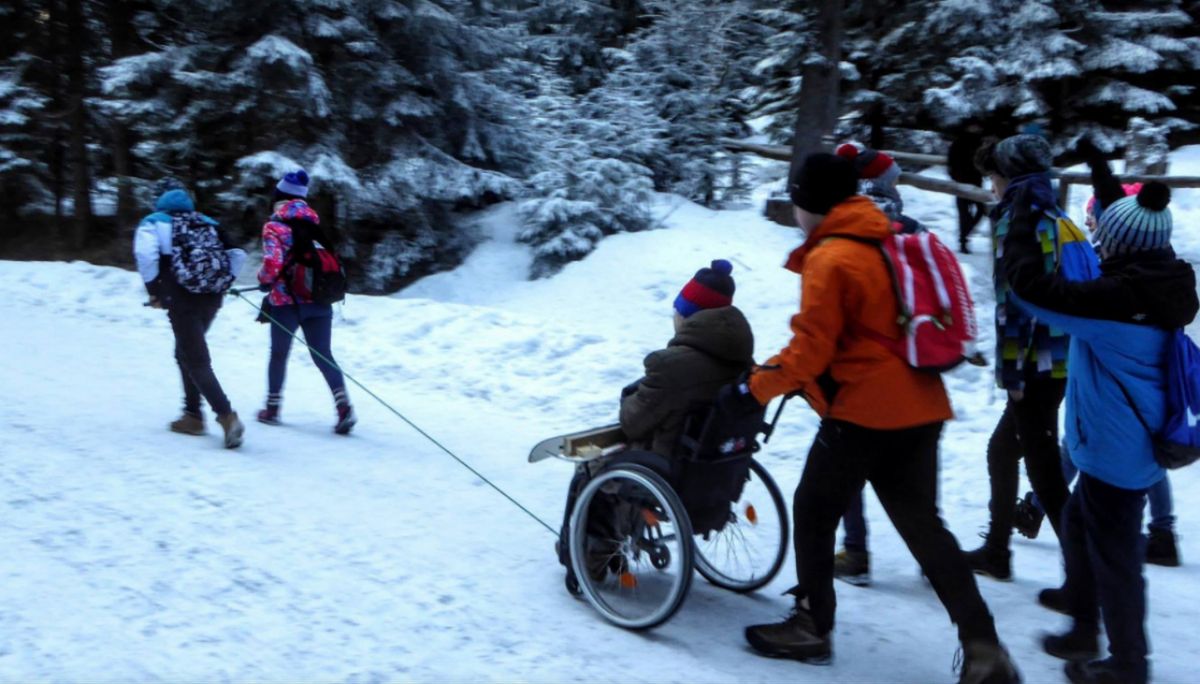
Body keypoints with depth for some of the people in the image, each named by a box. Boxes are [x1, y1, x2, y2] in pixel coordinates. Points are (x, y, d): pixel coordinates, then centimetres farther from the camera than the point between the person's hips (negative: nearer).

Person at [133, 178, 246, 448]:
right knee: (187, 353, 24)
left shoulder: (154, 223, 8)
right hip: (212, 300, 5)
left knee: (196, 361, -4)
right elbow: (238, 255, 12)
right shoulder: (207, 223, 20)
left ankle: (227, 416, -20)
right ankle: (193, 416, 25)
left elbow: (145, 254, -12)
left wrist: (154, 290, -3)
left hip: (182, 299, -5)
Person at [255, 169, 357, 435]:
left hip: (286, 302, -4)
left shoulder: (274, 226, -7)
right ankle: (344, 407, -11)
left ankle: (273, 408, 27)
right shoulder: (314, 224, 10)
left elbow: (273, 265, -17)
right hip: (319, 301, 4)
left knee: (279, 354, 15)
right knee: (323, 355, 6)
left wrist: (264, 279, 3)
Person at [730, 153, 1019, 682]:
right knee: (924, 525, 12)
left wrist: (753, 390, -9)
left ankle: (811, 628, 20)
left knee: (813, 512, 10)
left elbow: (810, 349, -18)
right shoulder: (888, 243, 15)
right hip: (919, 408, 9)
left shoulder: (831, 260, -13)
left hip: (864, 412, -8)